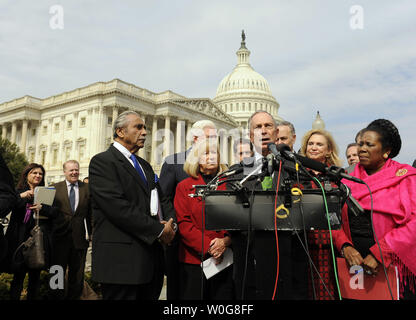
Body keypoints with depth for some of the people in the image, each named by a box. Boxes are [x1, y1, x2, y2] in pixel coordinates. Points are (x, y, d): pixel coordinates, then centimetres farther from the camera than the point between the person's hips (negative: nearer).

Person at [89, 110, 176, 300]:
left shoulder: (144, 165, 20)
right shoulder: (102, 161, -7)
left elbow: (161, 199, 16)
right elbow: (117, 207, -19)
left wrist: (171, 224, -5)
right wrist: (158, 230, -16)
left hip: (151, 260, 8)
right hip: (121, 261, -7)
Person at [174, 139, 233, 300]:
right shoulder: (184, 187, 6)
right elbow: (183, 223, -2)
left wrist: (225, 241, -12)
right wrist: (209, 247, -12)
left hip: (226, 259, 1)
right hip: (194, 259, -1)